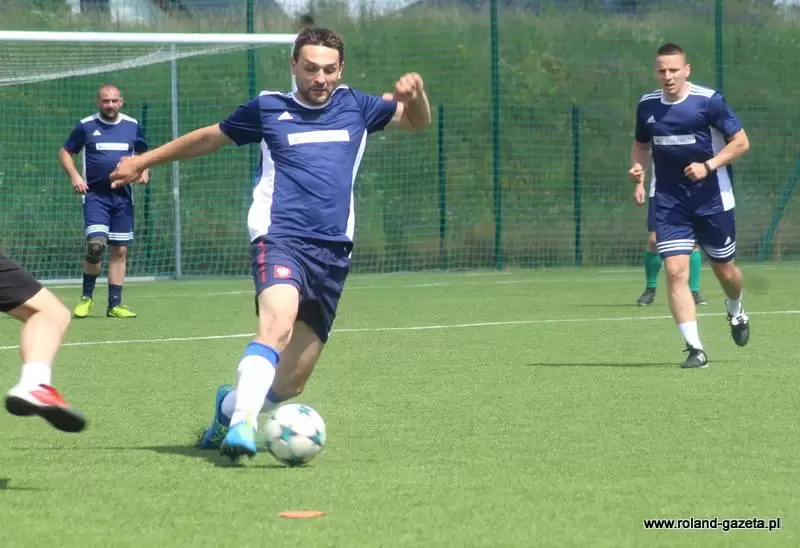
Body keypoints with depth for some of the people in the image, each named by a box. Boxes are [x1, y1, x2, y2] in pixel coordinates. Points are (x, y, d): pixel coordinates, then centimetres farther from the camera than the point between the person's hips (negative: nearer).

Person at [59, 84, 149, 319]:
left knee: (120, 250, 2)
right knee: (96, 243, -19)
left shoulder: (132, 126, 8)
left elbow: (143, 153, 23)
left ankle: (115, 304, 9)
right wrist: (74, 175, -8)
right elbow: (65, 152, 9)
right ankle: (87, 297, 0)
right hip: (95, 194, -3)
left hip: (122, 195, 3)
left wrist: (144, 170, 3)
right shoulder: (86, 126, 1)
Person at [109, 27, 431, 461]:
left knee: (289, 384, 4)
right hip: (280, 237, -4)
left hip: (333, 252, 4)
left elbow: (417, 120, 24)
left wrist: (415, 93, 0)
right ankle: (242, 422, -44)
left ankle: (228, 406, 33)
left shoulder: (354, 107, 16)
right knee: (277, 324, -35)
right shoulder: (268, 109, 10)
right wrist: (144, 161, 28)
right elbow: (209, 137, 23)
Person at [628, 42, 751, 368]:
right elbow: (641, 145, 19)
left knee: (725, 269, 11)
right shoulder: (647, 106, 3)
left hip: (712, 198, -2)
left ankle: (736, 312, 47)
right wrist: (638, 168, -2)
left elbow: (741, 142, -6)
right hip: (669, 203, 2)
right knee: (675, 271, -13)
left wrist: (708, 165, -19)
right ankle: (695, 349, -12)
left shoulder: (709, 101, -10)